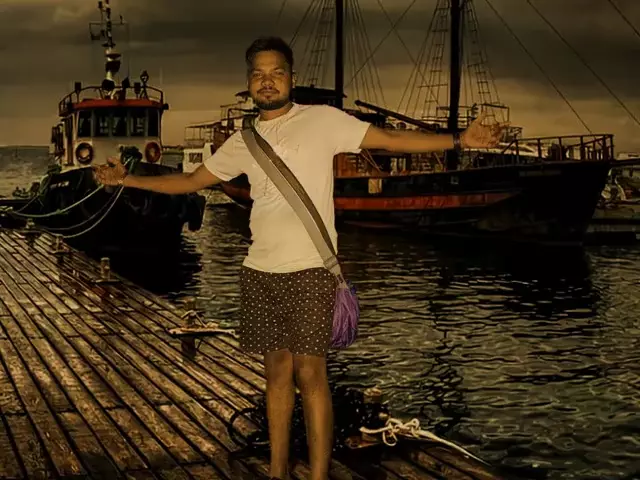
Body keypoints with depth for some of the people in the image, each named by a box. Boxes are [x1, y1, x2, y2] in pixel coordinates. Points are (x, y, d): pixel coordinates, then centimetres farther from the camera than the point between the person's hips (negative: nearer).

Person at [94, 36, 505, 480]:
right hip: (259, 270, 5)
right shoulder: (243, 142, 11)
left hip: (309, 269, -4)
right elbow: (190, 182, 20)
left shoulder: (323, 120, -2)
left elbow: (391, 139, -4)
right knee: (277, 371, 11)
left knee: (309, 373, -6)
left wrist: (459, 140, -12)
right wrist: (127, 179, 17)